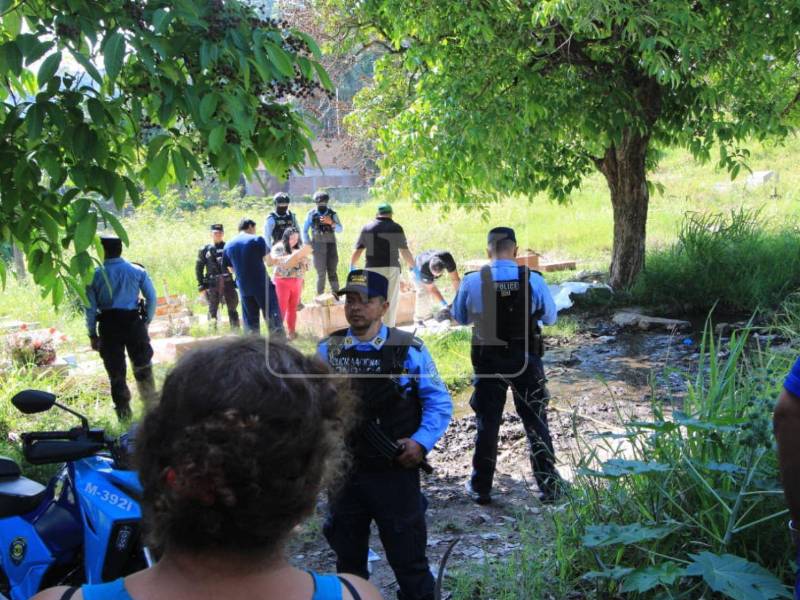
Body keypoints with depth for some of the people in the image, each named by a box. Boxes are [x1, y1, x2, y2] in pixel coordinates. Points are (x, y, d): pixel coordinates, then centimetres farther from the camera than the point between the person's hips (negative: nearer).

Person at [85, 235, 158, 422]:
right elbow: (152, 298, -2)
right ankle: (152, 409, 15)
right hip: (133, 322, 0)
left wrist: (92, 334, 4)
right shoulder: (138, 271, -1)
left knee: (116, 373, 8)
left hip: (109, 326, 0)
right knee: (143, 368, 14)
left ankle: (124, 416, 13)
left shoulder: (95, 275, -2)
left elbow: (90, 307, -2)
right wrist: (147, 321, 9)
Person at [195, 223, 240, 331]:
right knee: (212, 311, 0)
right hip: (213, 285, 0)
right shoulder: (205, 250, 6)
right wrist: (202, 286, 0)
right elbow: (199, 269, 7)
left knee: (232, 311, 5)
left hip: (229, 283, 1)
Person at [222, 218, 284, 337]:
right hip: (262, 285, -4)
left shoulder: (228, 245, 9)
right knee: (273, 317, 0)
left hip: (244, 289, 4)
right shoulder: (257, 240, -6)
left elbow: (231, 269, 16)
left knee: (250, 324, 10)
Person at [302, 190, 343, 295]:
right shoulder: (311, 214, 2)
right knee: (321, 273, -2)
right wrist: (308, 245, 1)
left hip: (331, 246, 1)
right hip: (318, 247, -1)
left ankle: (336, 294, 7)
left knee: (332, 272, -1)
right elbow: (304, 231, 7)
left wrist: (331, 222, -18)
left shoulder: (332, 214, 4)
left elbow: (339, 230, -1)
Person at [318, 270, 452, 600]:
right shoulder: (327, 350, 2)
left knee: (408, 559, 6)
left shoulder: (409, 349, -5)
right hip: (344, 471, 3)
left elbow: (439, 402, -3)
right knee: (348, 559, 19)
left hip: (396, 471, -3)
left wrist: (422, 441, -15)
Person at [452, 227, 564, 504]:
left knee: (487, 424, 13)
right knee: (536, 423, 12)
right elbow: (550, 317, 1)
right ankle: (549, 486, 19)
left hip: (488, 360, 0)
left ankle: (481, 488, 22)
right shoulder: (533, 280, -12)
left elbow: (460, 317, 5)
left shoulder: (472, 281, -11)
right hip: (525, 359, 0)